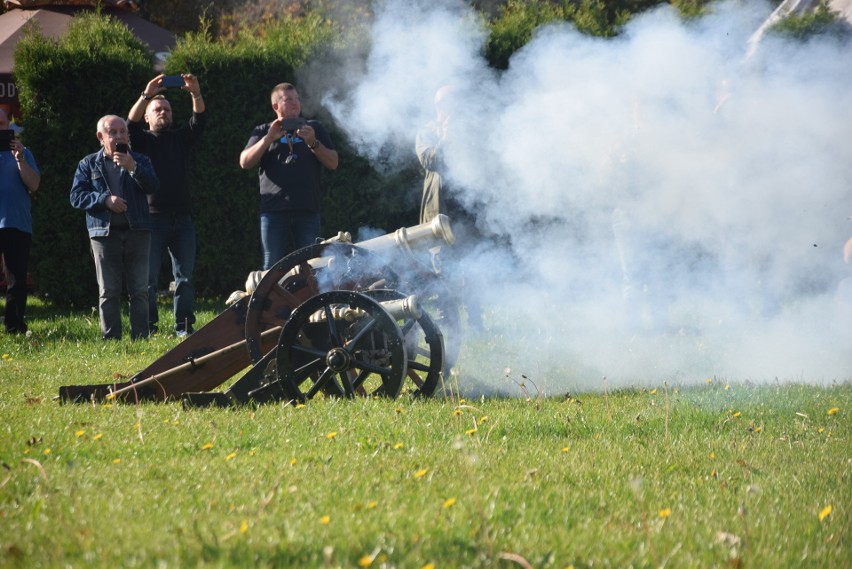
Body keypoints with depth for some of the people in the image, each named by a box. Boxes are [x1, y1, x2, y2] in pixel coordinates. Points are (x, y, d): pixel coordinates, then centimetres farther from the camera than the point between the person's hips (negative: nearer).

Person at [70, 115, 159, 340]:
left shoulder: (139, 160, 11)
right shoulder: (89, 165, 10)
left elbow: (153, 186, -5)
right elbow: (77, 197, 2)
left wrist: (133, 168, -18)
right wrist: (105, 200, -12)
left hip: (137, 231, 1)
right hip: (104, 233, -1)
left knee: (139, 290, -1)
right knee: (108, 292, 0)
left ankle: (140, 338, 2)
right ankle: (111, 339, 4)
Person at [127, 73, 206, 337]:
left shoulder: (181, 138, 15)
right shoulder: (143, 141, 7)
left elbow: (199, 120, 0)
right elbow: (132, 122, -12)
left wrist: (196, 94, -18)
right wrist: (147, 95, -25)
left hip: (182, 218, 3)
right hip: (152, 217, -3)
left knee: (185, 276, 1)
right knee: (148, 278, -3)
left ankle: (184, 327, 4)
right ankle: (147, 327, -1)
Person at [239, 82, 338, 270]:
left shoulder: (314, 128, 17)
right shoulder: (263, 131, 17)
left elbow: (333, 163, 9)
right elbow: (245, 163, 3)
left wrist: (313, 143, -7)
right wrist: (268, 139, -8)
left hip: (308, 210, 0)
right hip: (274, 210, 0)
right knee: (272, 267, -3)